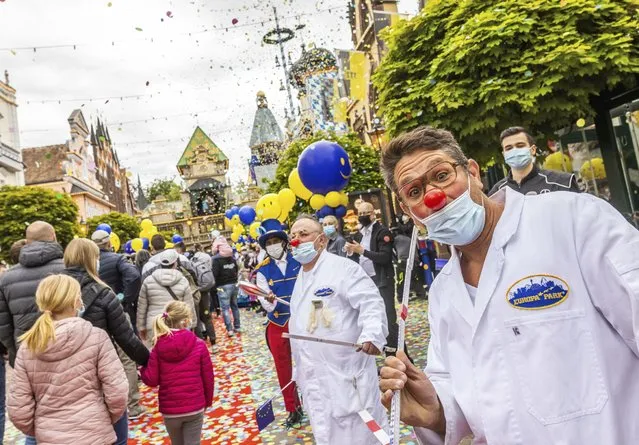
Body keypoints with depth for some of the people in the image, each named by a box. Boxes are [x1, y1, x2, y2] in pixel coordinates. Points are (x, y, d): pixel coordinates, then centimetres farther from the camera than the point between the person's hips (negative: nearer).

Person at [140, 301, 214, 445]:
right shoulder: (199, 345, -9)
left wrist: (143, 365, 13)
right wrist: (208, 400, 12)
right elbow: (208, 377, -4)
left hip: (169, 408, 2)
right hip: (195, 407, -2)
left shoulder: (158, 347, -7)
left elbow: (151, 380, -7)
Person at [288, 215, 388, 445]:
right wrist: (300, 370, 24)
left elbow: (371, 302, -20)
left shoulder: (343, 267, -11)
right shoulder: (300, 278, 15)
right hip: (316, 379, 8)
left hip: (347, 374, -8)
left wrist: (372, 335, -38)